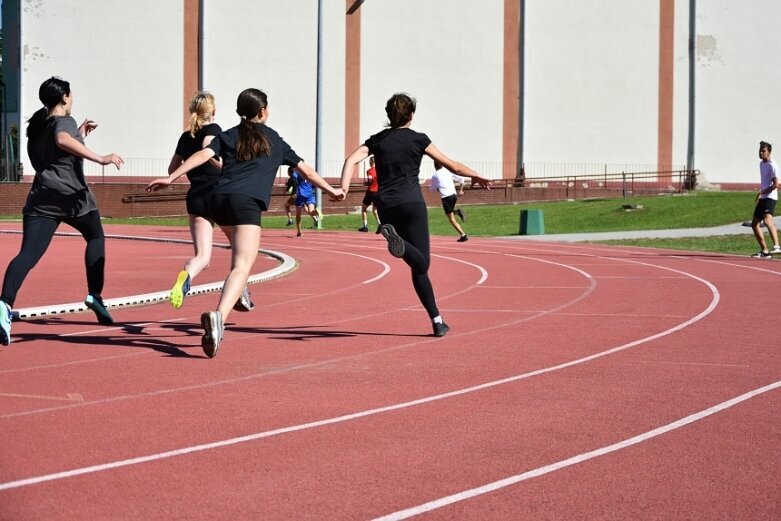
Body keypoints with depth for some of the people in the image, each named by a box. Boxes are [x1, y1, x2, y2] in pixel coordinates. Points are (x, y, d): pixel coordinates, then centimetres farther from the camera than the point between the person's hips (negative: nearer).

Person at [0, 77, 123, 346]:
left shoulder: (37, 126, 22)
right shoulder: (64, 121, -2)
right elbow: (62, 140, -27)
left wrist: (80, 133, 39)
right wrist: (100, 158, -30)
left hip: (41, 197, 5)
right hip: (71, 195, -4)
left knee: (28, 254, -13)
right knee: (96, 237, 26)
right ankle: (94, 295, 18)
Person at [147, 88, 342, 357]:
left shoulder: (228, 136, 20)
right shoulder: (273, 140, 20)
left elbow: (203, 155, 2)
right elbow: (305, 169, 27)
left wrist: (171, 177, -5)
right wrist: (331, 190, 41)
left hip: (218, 199, 4)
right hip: (246, 202, -4)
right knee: (242, 266, -19)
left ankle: (238, 294, 36)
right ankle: (219, 316, -42)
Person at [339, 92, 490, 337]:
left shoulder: (376, 140, 14)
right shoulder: (417, 139, 5)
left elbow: (351, 160, -2)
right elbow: (450, 165, 9)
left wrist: (344, 189, -12)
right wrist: (475, 176, 23)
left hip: (386, 207, 4)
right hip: (411, 203, -4)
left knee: (419, 264, 9)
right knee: (421, 264, -10)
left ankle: (437, 321, 3)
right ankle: (396, 237, -41)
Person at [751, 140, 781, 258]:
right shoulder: (761, 164, 15)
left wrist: (761, 193, -18)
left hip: (770, 198, -10)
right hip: (762, 198, 10)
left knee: (767, 220, -30)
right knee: (754, 224, 10)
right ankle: (764, 251, 17)